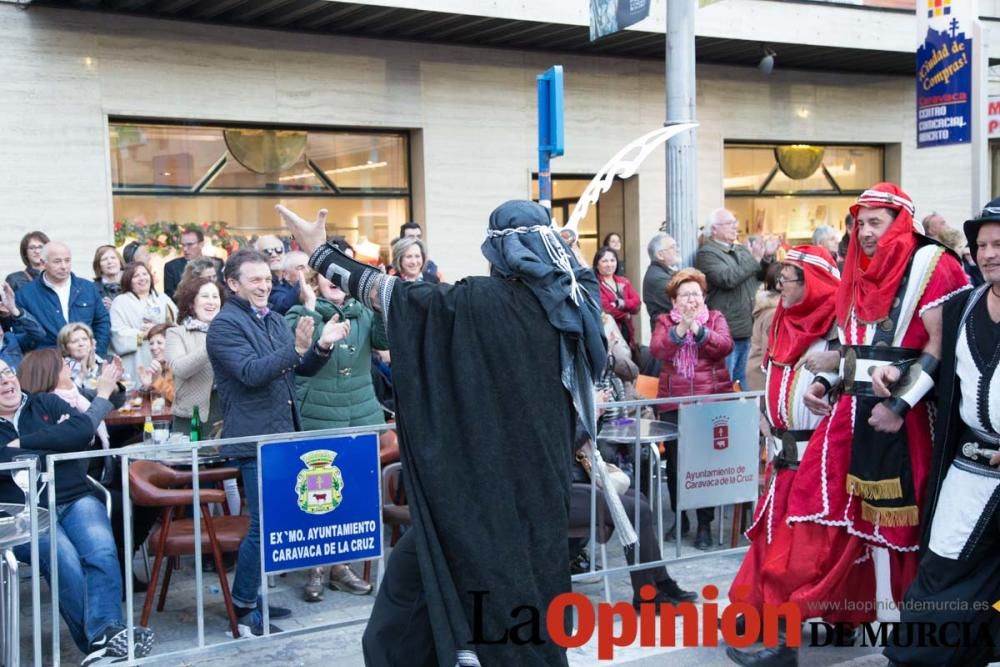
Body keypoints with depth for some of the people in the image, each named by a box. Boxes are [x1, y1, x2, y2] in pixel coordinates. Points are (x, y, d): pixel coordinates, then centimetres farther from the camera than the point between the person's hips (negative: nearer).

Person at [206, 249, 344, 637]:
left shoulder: (273, 320, 14)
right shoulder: (225, 324, -9)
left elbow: (303, 369, 17)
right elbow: (251, 372, -22)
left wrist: (322, 347, -4)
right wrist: (295, 348, -32)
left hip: (284, 434, 8)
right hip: (255, 440, -8)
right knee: (264, 525, -8)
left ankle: (253, 598, 24)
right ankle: (242, 610, 3)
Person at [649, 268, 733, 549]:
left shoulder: (716, 318, 12)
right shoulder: (665, 321, 11)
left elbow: (725, 346, -8)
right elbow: (656, 350, -8)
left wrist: (698, 329, -19)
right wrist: (679, 329, -21)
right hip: (674, 402, 1)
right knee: (675, 460, -1)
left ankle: (705, 524, 2)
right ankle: (679, 516, 20)